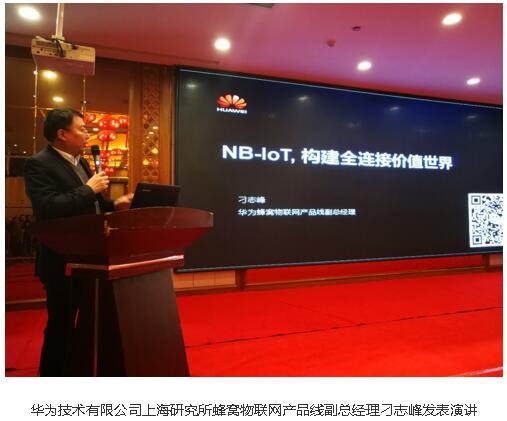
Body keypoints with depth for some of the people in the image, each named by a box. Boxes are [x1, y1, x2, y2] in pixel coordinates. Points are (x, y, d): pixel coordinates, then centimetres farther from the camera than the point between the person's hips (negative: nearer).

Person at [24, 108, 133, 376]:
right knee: (61, 325, 5)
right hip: (63, 261, -9)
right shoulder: (39, 164, -14)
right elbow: (47, 208, -28)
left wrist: (113, 205, 3)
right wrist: (89, 189, -22)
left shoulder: (80, 162, 13)